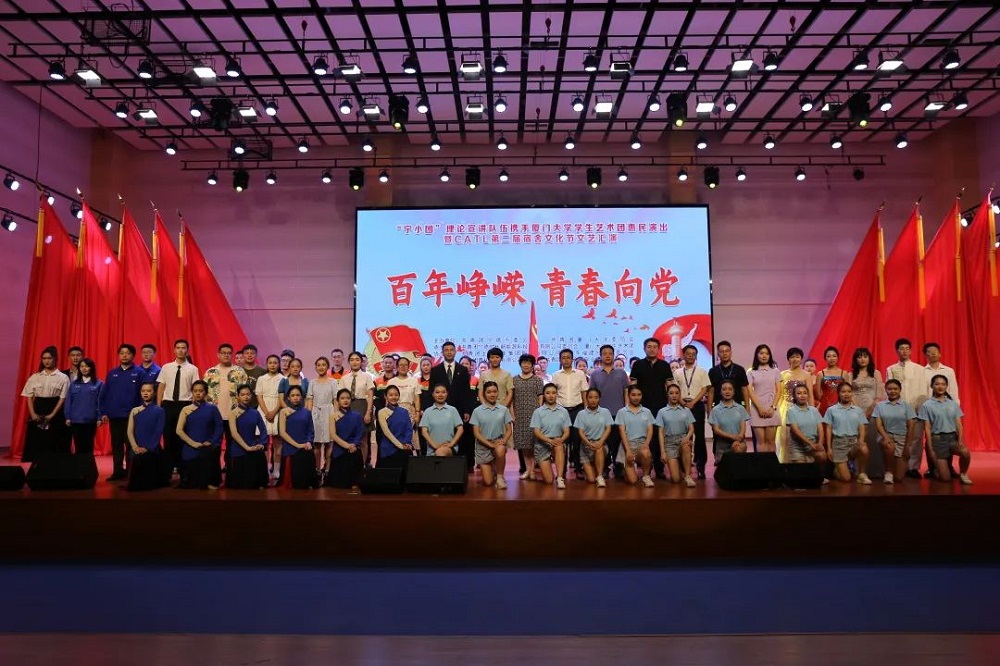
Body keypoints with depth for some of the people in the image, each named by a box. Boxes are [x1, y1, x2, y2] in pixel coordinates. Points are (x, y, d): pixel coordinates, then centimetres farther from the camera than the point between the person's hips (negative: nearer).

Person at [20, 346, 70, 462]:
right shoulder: (35, 377, 8)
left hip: (56, 415, -3)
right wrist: (33, 414, -7)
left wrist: (52, 415, -13)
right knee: (36, 444, 3)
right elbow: (29, 397, 6)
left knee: (54, 445, -1)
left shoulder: (63, 378, -1)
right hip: (37, 415, 3)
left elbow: (63, 398, -5)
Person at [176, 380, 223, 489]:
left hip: (207, 447, -2)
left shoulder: (212, 408, 3)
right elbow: (179, 430, -1)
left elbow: (219, 427, -1)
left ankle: (212, 482, -16)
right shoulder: (186, 410, 6)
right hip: (190, 448, 2)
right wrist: (193, 443, -13)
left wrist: (211, 442, -15)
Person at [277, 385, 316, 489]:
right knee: (290, 481, -4)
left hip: (305, 450, 3)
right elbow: (282, 432, -7)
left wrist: (309, 442, -11)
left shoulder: (307, 412, 10)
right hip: (290, 450, -2)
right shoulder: (284, 412, 1)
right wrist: (297, 445, -16)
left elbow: (310, 431, 10)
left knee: (305, 478, -1)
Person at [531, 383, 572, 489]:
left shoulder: (563, 411, 4)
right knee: (548, 480, -11)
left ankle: (560, 478, -38)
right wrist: (549, 440, -25)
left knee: (559, 445, -38)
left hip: (558, 444, 1)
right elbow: (536, 432, -7)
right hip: (542, 445, -1)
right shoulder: (538, 412, -1)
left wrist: (561, 439, -22)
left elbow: (567, 432, 2)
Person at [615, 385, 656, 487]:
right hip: (628, 444, -2)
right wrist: (628, 450, -15)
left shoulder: (647, 411, 10)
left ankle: (646, 476, -8)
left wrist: (646, 443, -16)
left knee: (645, 453, -38)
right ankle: (627, 468, 22)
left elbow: (650, 430, 5)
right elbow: (622, 432, -4)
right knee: (632, 480, -15)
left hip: (642, 443, 2)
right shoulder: (622, 412, 3)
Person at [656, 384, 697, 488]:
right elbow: (661, 432, 1)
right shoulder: (662, 412, 5)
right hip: (669, 442, -1)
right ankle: (680, 469, 22)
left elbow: (691, 429, 4)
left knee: (685, 446, -40)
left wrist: (688, 437, -19)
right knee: (676, 479, -15)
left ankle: (688, 476, -24)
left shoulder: (686, 410, 9)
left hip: (683, 438, 1)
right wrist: (662, 451, -7)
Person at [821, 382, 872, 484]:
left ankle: (862, 475, -11)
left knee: (864, 449, -36)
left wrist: (861, 440, -16)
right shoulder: (832, 410, 2)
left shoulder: (858, 410, 9)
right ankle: (837, 469, 27)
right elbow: (828, 429, 2)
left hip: (854, 441, 2)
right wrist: (829, 448, -3)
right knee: (845, 478, -11)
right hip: (839, 442, -2)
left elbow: (862, 428, 5)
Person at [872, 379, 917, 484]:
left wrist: (907, 446, -5)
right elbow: (878, 425, -4)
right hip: (886, 436, -1)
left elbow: (911, 427, 3)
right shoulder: (880, 405, 4)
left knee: (899, 477, -5)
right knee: (889, 447, -41)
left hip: (902, 438, 1)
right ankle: (888, 472, -16)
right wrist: (886, 437, -23)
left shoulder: (906, 406, 5)